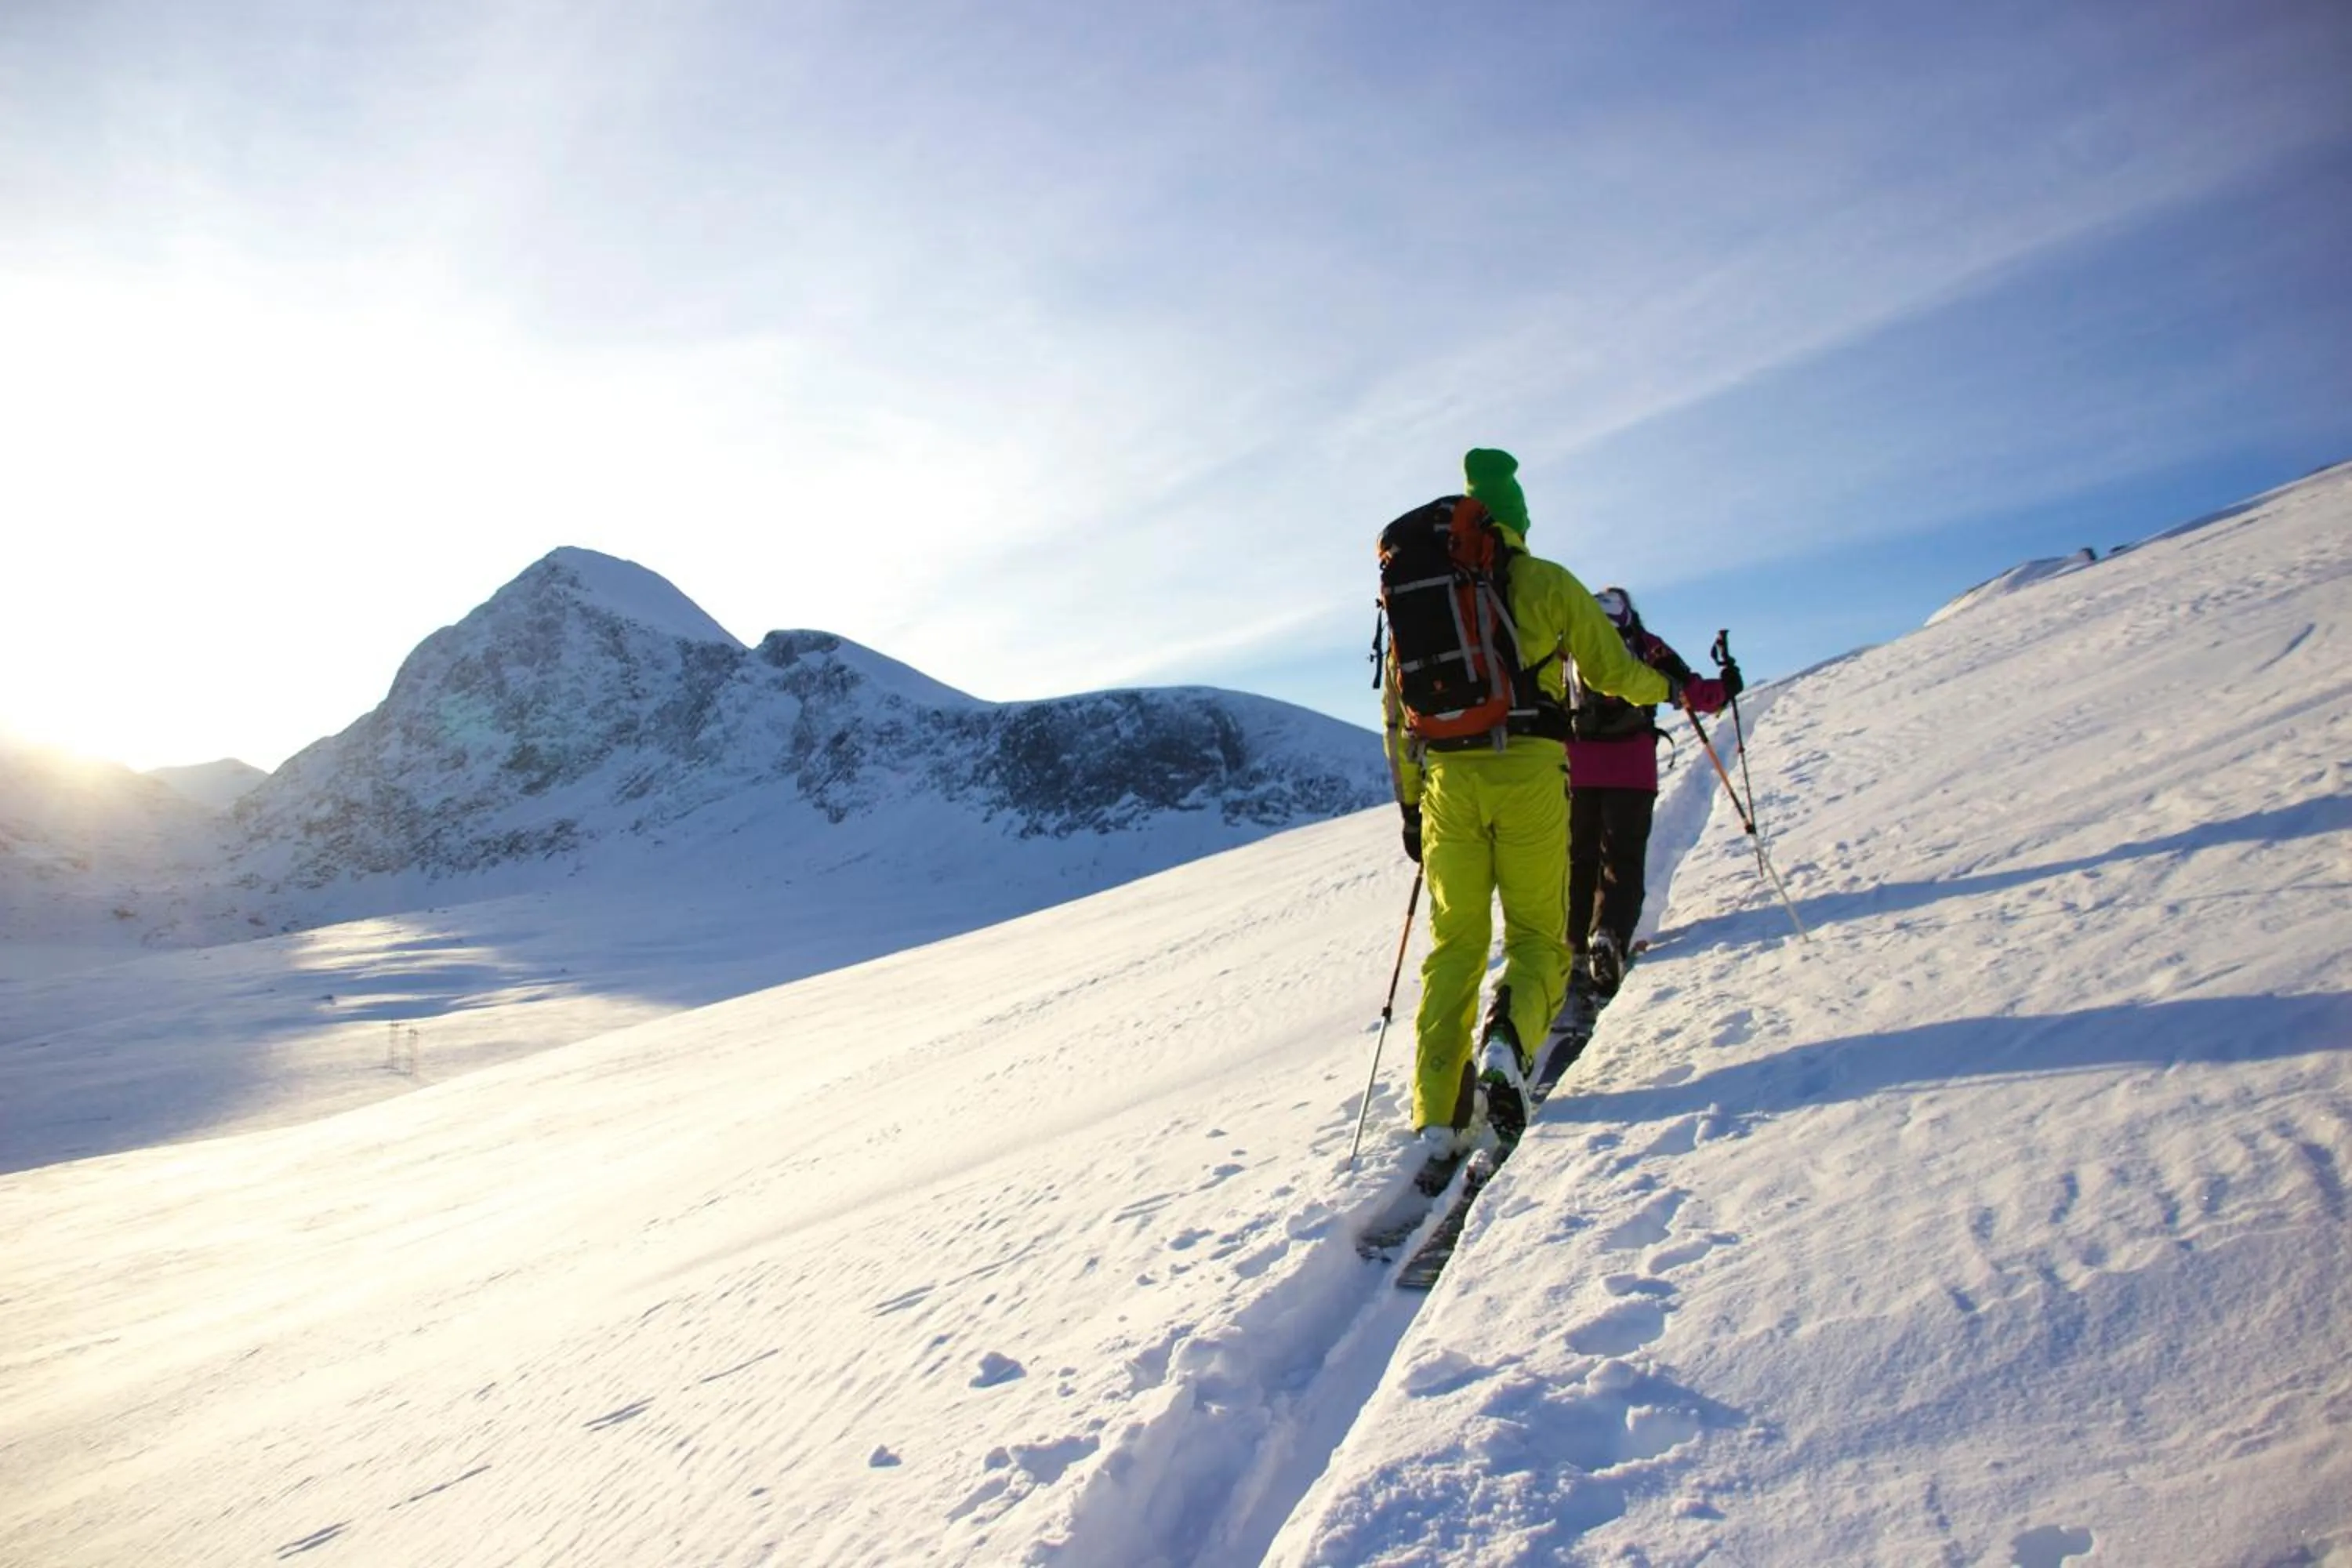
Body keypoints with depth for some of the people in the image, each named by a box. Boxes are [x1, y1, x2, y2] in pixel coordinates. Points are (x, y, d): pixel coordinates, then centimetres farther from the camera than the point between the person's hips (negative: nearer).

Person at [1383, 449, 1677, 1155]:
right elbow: (1611, 672, 10)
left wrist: (1410, 803, 20)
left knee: (1455, 943, 9)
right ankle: (1507, 1044, -21)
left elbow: (1397, 706, 13)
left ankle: (1437, 1117, 3)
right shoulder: (1547, 581, 4)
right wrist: (1666, 687, 32)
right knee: (1537, 934, 9)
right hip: (1529, 775, -2)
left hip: (1449, 780, 3)